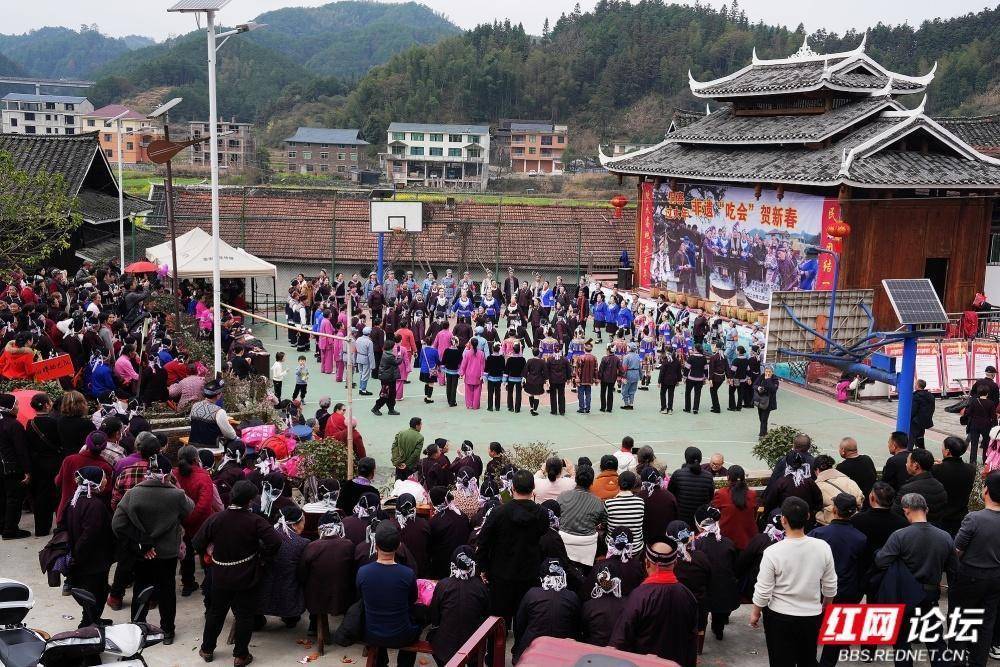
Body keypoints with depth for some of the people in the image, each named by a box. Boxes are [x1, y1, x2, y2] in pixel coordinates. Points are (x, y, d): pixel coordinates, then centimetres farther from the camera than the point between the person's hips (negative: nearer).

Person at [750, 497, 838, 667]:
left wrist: (755, 612, 5)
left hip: (779, 617, -3)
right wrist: (825, 606, 18)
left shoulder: (772, 552, -21)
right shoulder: (823, 547, -13)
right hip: (812, 616, 3)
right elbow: (830, 587, -2)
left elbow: (763, 591, -13)